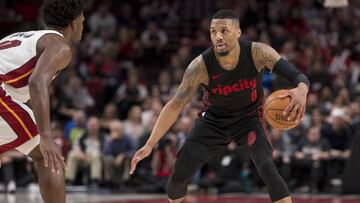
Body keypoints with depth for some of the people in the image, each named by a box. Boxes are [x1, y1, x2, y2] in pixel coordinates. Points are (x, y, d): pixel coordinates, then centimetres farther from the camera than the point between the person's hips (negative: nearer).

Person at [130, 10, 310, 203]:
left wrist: (301, 91, -57)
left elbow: (297, 76, -31)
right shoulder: (200, 66, -27)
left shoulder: (258, 53, -29)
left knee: (266, 167, -28)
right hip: (213, 120, 2)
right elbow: (175, 105, -20)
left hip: (249, 117, -1)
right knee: (178, 175, 2)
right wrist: (150, 145, -25)